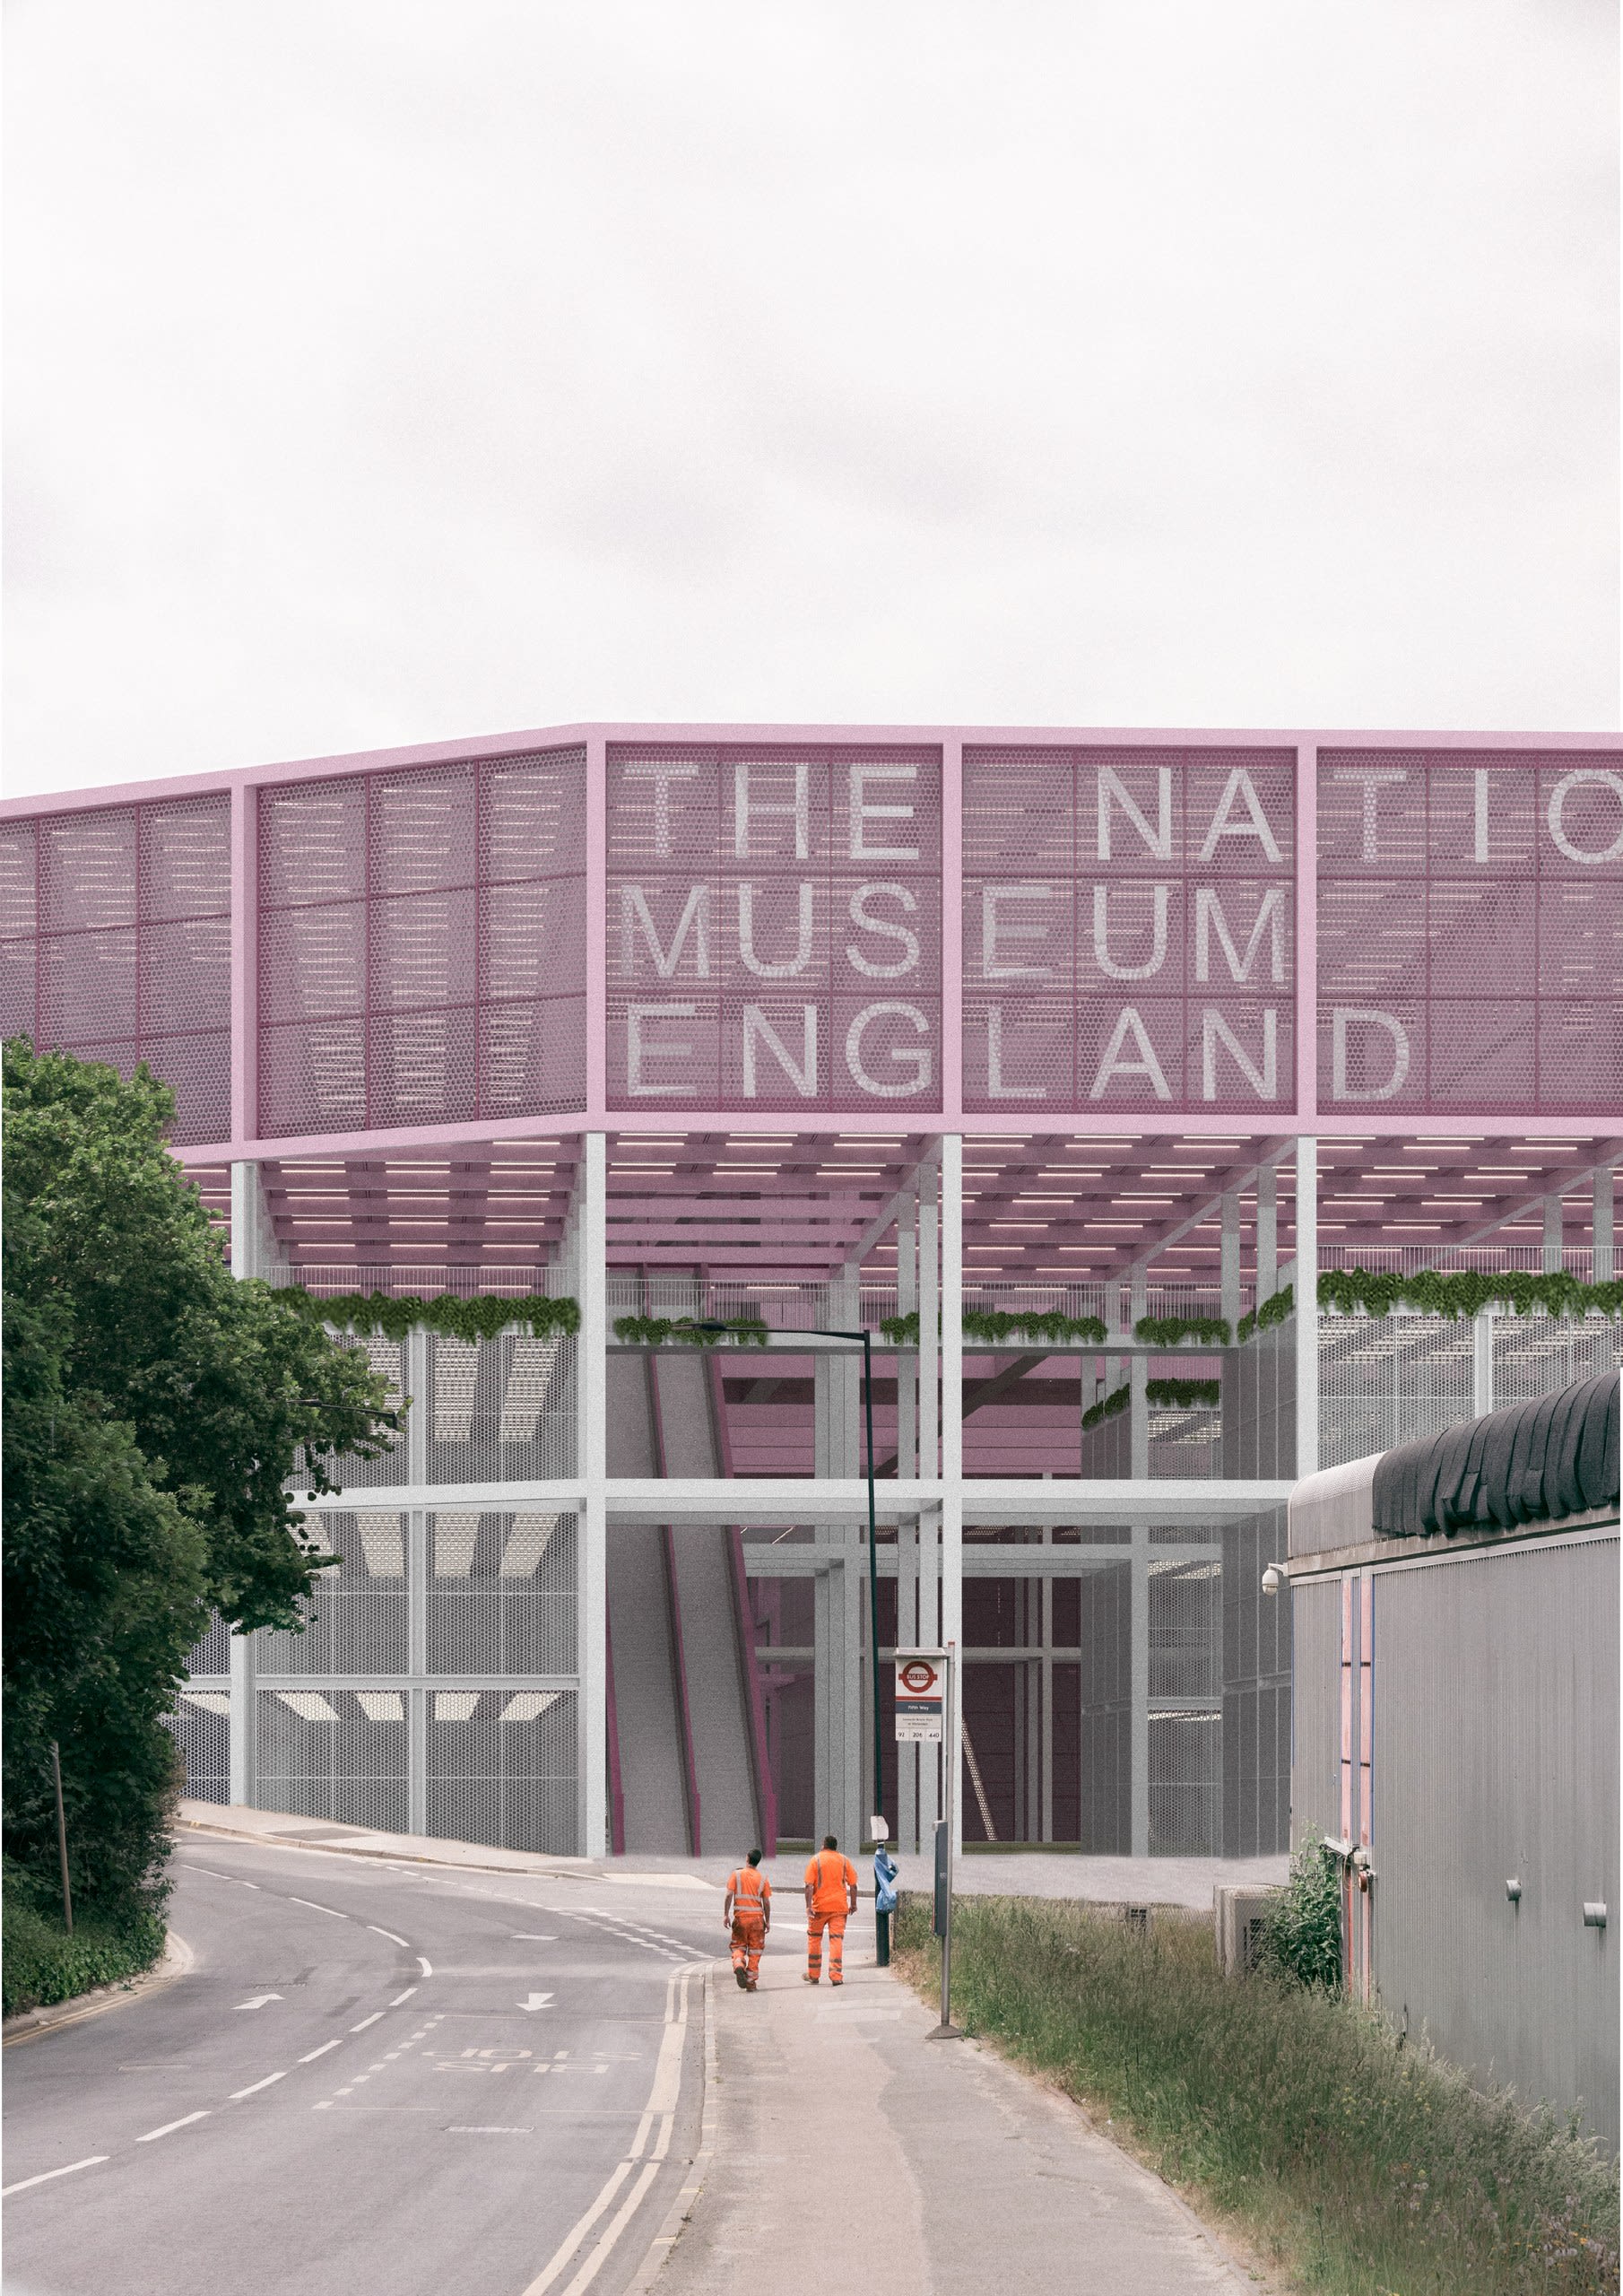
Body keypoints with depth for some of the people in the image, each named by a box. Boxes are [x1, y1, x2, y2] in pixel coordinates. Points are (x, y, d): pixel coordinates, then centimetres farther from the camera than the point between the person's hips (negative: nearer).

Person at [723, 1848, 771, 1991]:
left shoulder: (736, 1874, -1)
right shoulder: (763, 1879, 1)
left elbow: (729, 1895, -8)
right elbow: (766, 1902, 2)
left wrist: (726, 1915, -4)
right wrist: (768, 1921, 11)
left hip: (740, 1916, -1)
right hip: (757, 1917, 1)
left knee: (739, 1947, 11)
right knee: (754, 1952, 9)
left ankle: (739, 1966, -20)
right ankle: (751, 1982, 9)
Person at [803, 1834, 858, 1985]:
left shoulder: (816, 1860, -1)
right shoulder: (844, 1861, 5)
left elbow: (809, 1886, -9)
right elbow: (853, 1885, 5)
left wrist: (809, 1906, -11)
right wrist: (853, 1904, 15)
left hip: (820, 1906, -1)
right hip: (839, 1907, 1)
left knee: (814, 1939, 13)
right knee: (837, 1939, -1)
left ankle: (813, 1975, 18)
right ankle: (836, 1976, -11)